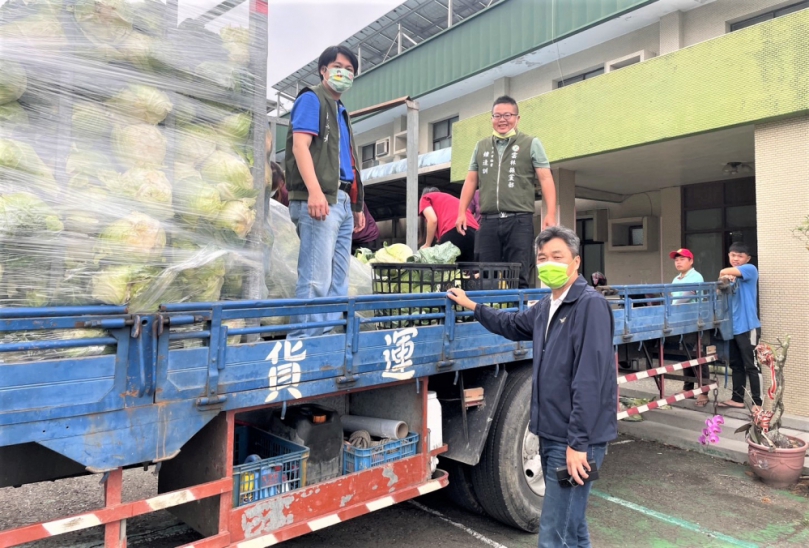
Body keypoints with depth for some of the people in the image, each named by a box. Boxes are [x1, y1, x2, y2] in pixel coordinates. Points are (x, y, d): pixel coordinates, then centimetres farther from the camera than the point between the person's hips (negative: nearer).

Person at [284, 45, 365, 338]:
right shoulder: (311, 99, 2)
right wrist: (315, 191, -26)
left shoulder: (341, 111, 26)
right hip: (319, 199, -9)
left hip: (343, 201, 9)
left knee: (337, 281, 9)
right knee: (316, 279, -13)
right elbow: (300, 146, -12)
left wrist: (357, 205, 19)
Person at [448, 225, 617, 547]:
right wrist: (472, 307, 33)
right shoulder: (546, 307, 12)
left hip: (574, 440, -9)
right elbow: (512, 325, 33)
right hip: (552, 435, 9)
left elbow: (589, 380, -23)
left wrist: (578, 443, -24)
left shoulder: (590, 305, -16)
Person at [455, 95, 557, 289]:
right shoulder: (481, 147, 17)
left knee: (518, 277, -5)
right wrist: (462, 212, 9)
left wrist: (551, 214, -11)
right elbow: (471, 181, 19)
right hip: (488, 221, 4)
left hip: (519, 220, -3)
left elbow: (545, 179, 0)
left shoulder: (531, 144, 6)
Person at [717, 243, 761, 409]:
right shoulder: (732, 276, 15)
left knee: (750, 366, -2)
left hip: (747, 326, -7)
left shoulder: (751, 269, -7)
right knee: (735, 365, 14)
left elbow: (725, 271, -23)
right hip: (732, 326, 7)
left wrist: (724, 276, -1)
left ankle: (757, 403, 6)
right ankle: (737, 399, 23)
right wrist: (724, 282, -8)